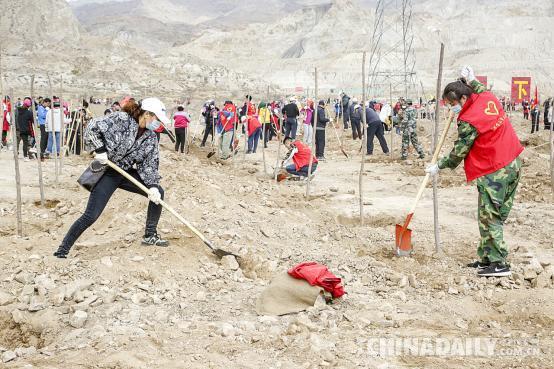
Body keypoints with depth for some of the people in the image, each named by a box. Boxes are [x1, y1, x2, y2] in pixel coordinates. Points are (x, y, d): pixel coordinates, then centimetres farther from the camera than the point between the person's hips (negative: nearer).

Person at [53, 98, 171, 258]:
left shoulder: (151, 137, 0)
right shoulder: (122, 119, -19)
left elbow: (150, 164, 0)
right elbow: (92, 127, -21)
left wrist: (152, 185, -14)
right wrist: (100, 150, -25)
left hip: (128, 173, 7)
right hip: (107, 172, -7)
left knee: (158, 192, 0)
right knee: (91, 216, -14)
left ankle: (150, 236, 15)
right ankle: (62, 251, -3)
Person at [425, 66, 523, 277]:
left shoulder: (469, 121, -18)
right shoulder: (489, 98, 4)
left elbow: (459, 152, -10)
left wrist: (439, 166, 1)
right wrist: (471, 81, 33)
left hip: (494, 172, -9)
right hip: (513, 164, 9)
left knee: (489, 217, -3)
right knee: (495, 215, 12)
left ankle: (498, 264, -3)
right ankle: (486, 258, 19)